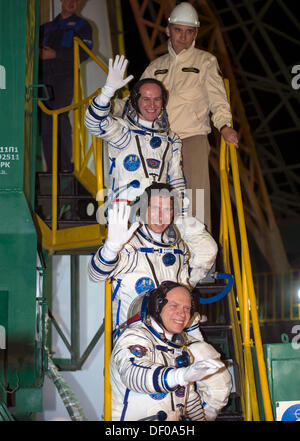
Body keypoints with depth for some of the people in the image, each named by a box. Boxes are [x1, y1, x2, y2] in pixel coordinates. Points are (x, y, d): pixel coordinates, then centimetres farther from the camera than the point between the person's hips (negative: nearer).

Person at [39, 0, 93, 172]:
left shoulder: (82, 25, 16)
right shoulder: (48, 27, 29)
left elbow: (84, 52, 1)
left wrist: (56, 54, -6)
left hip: (66, 76, -4)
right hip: (46, 77, 4)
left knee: (60, 116, -20)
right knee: (46, 121, -3)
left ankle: (66, 165, -18)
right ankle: (52, 169, 0)